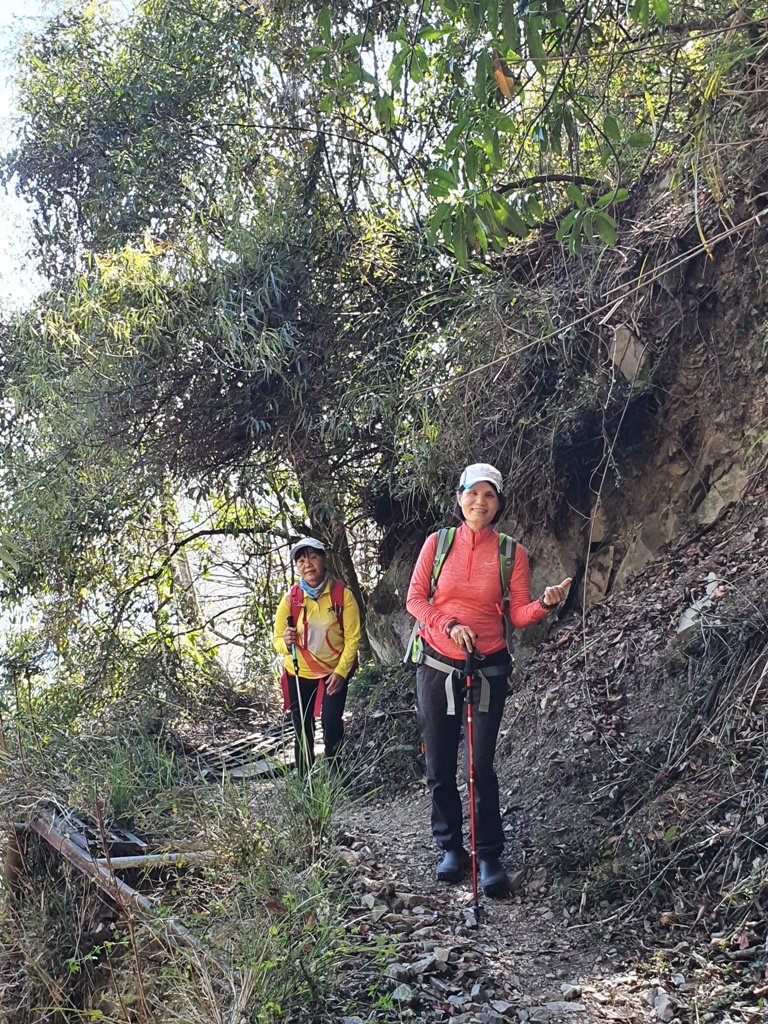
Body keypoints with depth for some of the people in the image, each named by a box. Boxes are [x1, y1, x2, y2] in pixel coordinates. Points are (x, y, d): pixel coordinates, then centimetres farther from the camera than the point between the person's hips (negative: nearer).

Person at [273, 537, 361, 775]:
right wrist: (286, 642, -29)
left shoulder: (343, 594, -12)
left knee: (331, 722, -15)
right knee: (302, 730, 6)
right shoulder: (290, 598, -9)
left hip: (335, 672, -2)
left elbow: (353, 637, -8)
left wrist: (341, 672, -15)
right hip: (298, 674, 2)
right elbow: (277, 640, -5)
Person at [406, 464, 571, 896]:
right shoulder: (438, 543, 1)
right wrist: (450, 625, -12)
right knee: (440, 765, 7)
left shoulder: (512, 552, 0)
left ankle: (490, 856, 9)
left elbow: (519, 614, -1)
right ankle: (451, 848, 22)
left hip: (488, 668, -1)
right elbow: (415, 599, 3)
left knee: (481, 766, -4)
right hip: (437, 665, 2)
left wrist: (545, 604, -21)